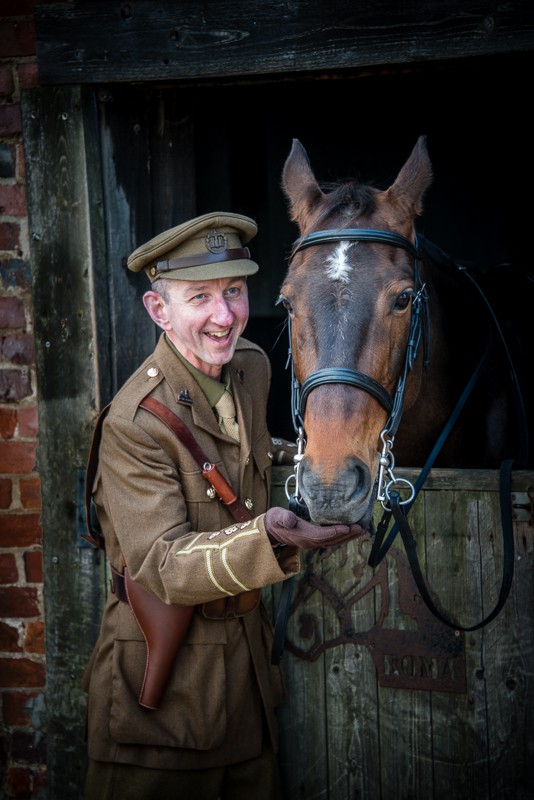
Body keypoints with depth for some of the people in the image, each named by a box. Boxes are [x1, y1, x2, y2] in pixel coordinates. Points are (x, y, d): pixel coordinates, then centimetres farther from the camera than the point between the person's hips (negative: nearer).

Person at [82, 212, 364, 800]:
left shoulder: (254, 366, 2)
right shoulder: (135, 421, -22)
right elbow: (163, 565, -29)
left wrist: (278, 452, 10)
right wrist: (268, 537, -42)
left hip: (248, 643, 7)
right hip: (164, 668, -7)